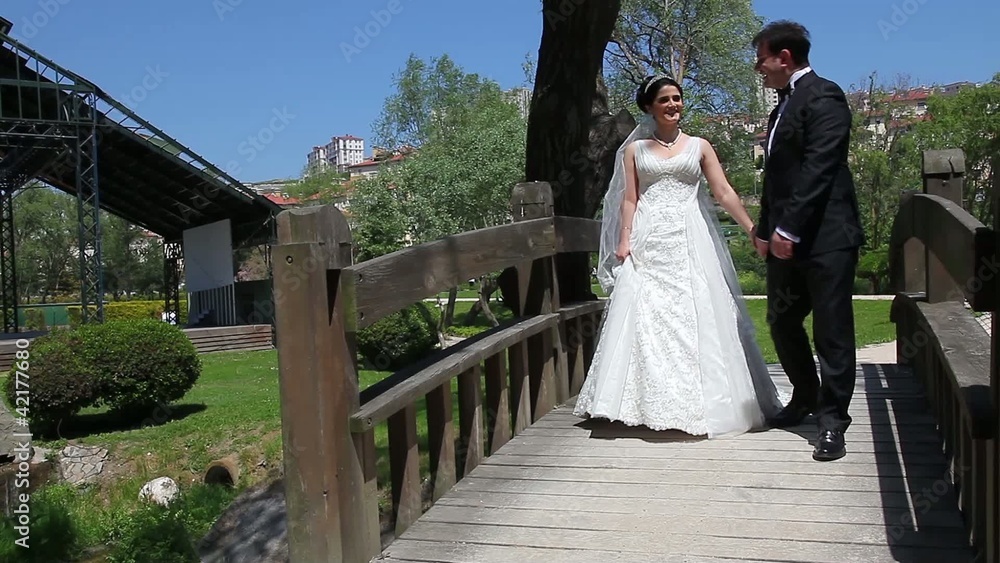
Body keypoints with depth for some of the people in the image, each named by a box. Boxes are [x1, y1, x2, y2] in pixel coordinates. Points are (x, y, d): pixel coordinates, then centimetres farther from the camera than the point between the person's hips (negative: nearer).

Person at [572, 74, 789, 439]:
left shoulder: (699, 146, 11)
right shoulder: (635, 149, 12)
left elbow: (724, 193, 6)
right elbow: (629, 200, 6)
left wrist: (753, 230, -2)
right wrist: (624, 241, -7)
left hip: (689, 242, 0)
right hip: (648, 243, 0)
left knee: (694, 317, -3)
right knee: (646, 318, -6)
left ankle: (696, 403, 5)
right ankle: (650, 403, 1)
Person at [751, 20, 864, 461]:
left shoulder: (823, 97, -9)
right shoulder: (785, 103, 19)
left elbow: (818, 169, -19)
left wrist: (789, 229, -21)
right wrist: (766, 229, 17)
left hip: (825, 238, -9)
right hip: (788, 238, 9)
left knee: (831, 332, -2)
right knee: (782, 322, 15)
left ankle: (832, 421, 7)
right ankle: (805, 398, 33)